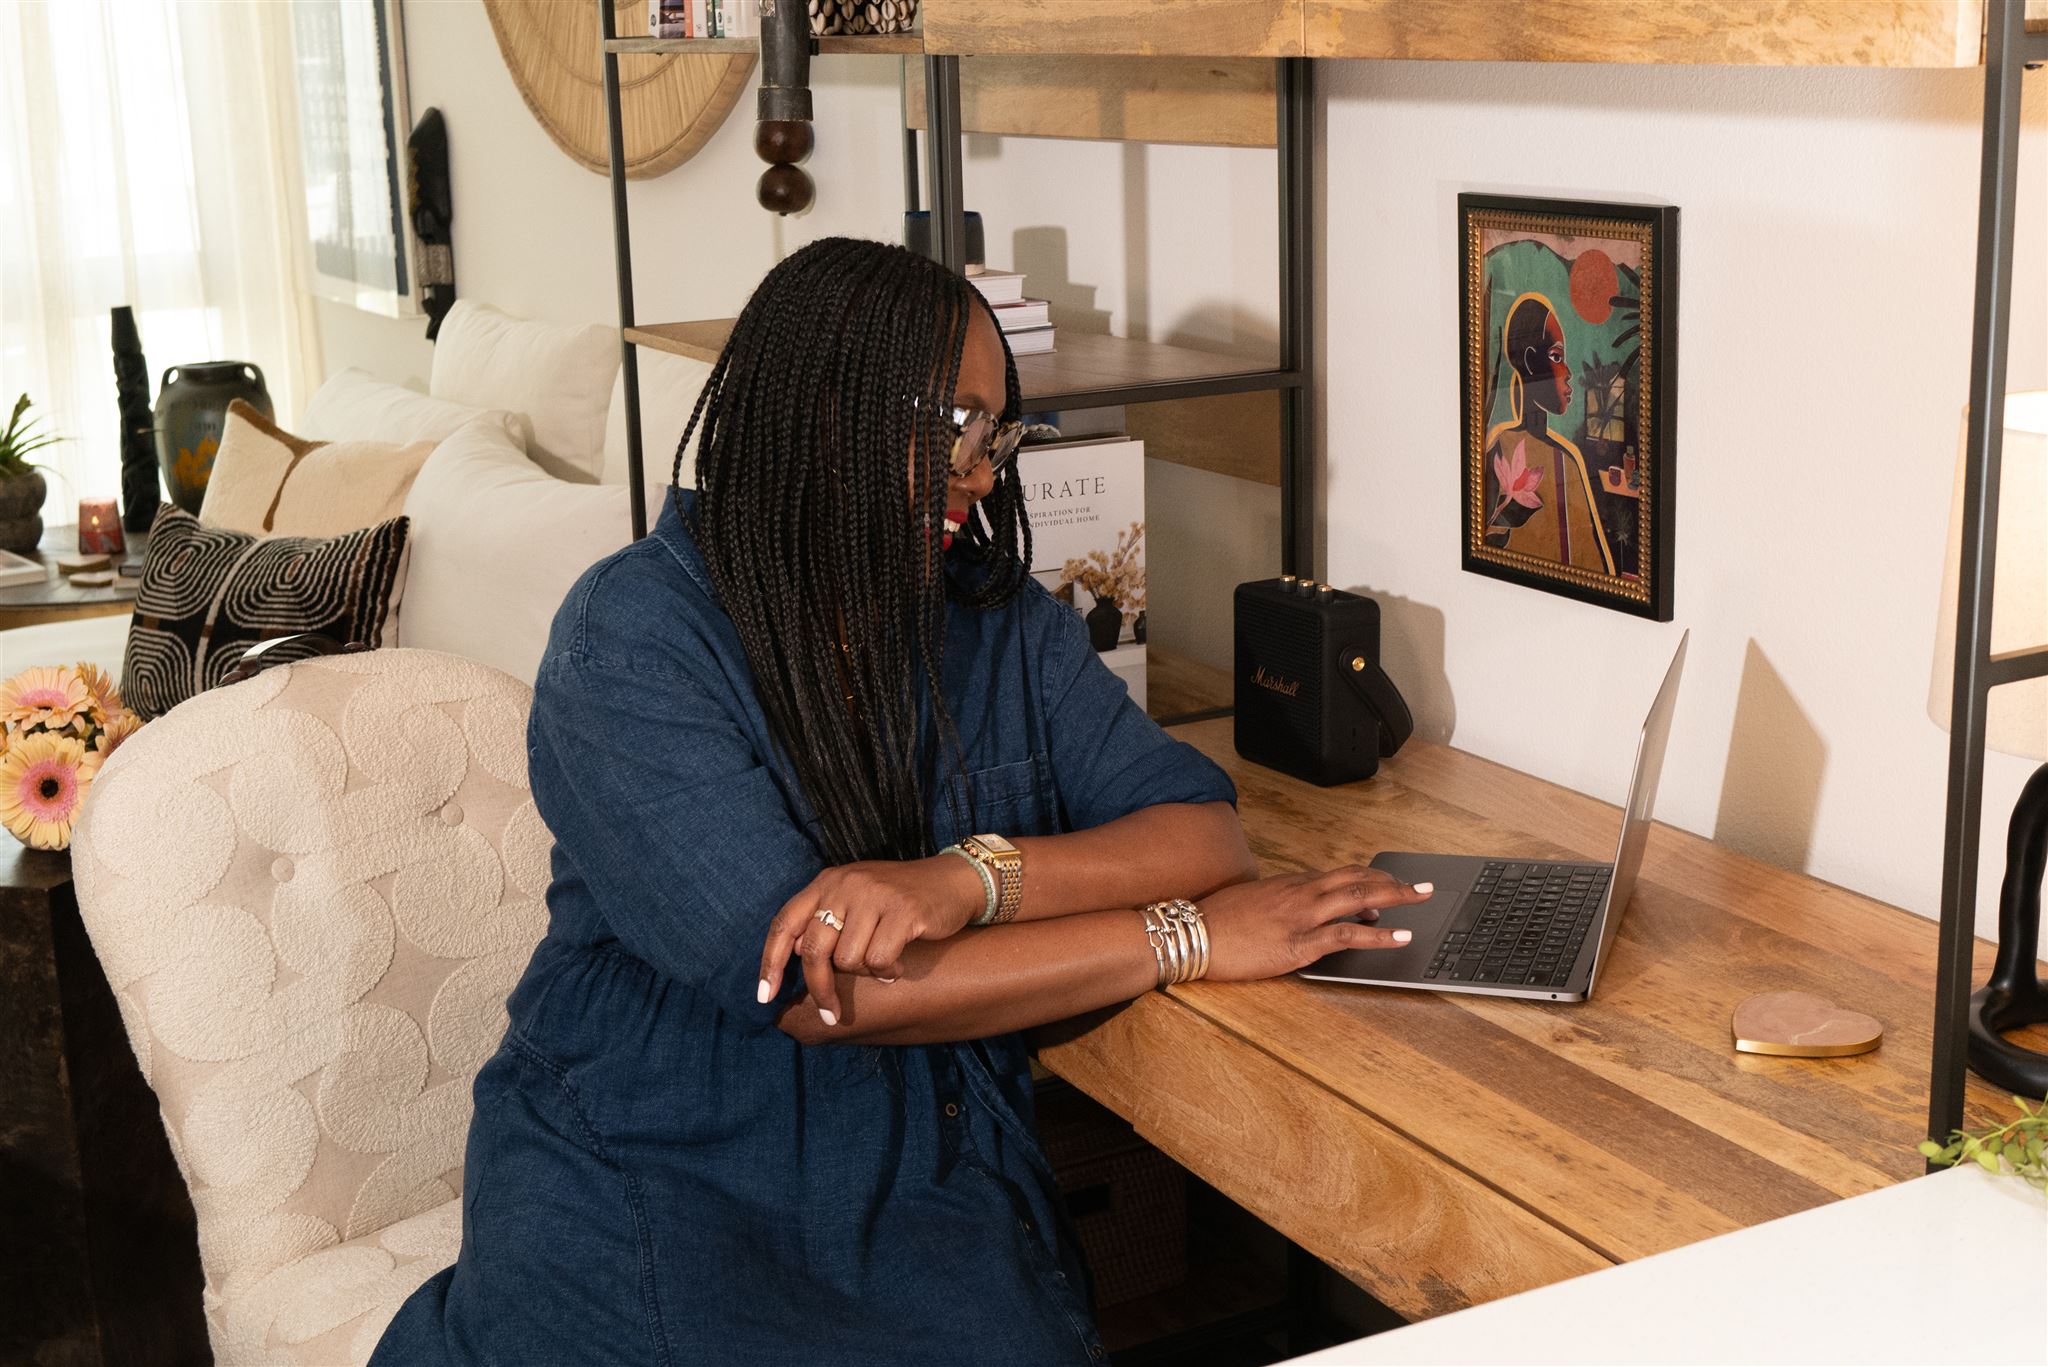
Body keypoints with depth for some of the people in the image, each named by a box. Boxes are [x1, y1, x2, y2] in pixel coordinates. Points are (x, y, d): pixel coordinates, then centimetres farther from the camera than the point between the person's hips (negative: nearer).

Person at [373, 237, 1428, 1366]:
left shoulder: (1002, 623, 7)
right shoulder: (633, 635, -10)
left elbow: (1203, 829, -1)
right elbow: (811, 986, -18)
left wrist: (971, 876, -22)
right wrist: (1188, 937, -15)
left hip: (931, 1181, 3)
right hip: (652, 1174, -3)